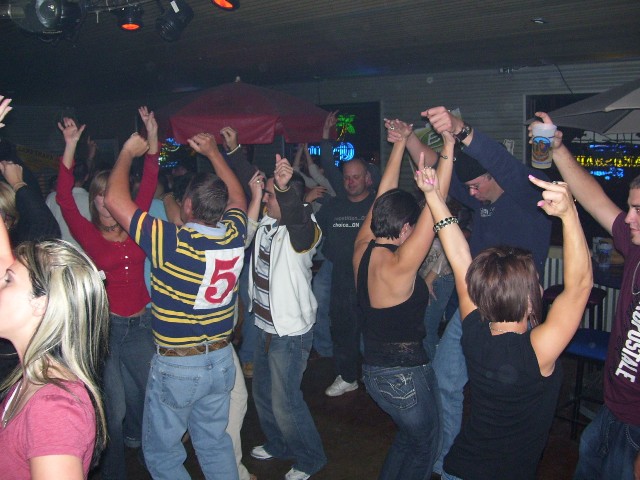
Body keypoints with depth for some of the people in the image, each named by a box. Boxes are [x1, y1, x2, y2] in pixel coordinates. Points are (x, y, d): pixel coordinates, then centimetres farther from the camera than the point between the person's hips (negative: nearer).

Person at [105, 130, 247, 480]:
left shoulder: (172, 242, -24)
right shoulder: (234, 235, -8)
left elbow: (115, 199, -18)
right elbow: (237, 197, 15)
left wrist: (128, 152, -3)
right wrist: (213, 153, 19)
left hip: (175, 366, -6)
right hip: (221, 359, 6)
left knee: (161, 452, 15)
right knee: (215, 443, 23)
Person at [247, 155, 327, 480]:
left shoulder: (303, 230, -23)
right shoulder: (266, 224, 1)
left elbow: (297, 219, -46)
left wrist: (286, 188, -65)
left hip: (290, 331, -9)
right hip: (265, 325, 9)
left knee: (285, 402, 2)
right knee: (262, 393, 22)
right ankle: (278, 445, 45)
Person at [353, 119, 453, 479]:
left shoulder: (362, 250, -4)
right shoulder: (397, 267, -25)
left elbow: (385, 197, 4)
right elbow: (433, 208, -30)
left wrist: (400, 143, 10)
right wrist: (448, 147, -27)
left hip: (373, 368, 8)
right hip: (406, 373, -8)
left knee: (409, 435, 29)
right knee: (427, 444, 18)